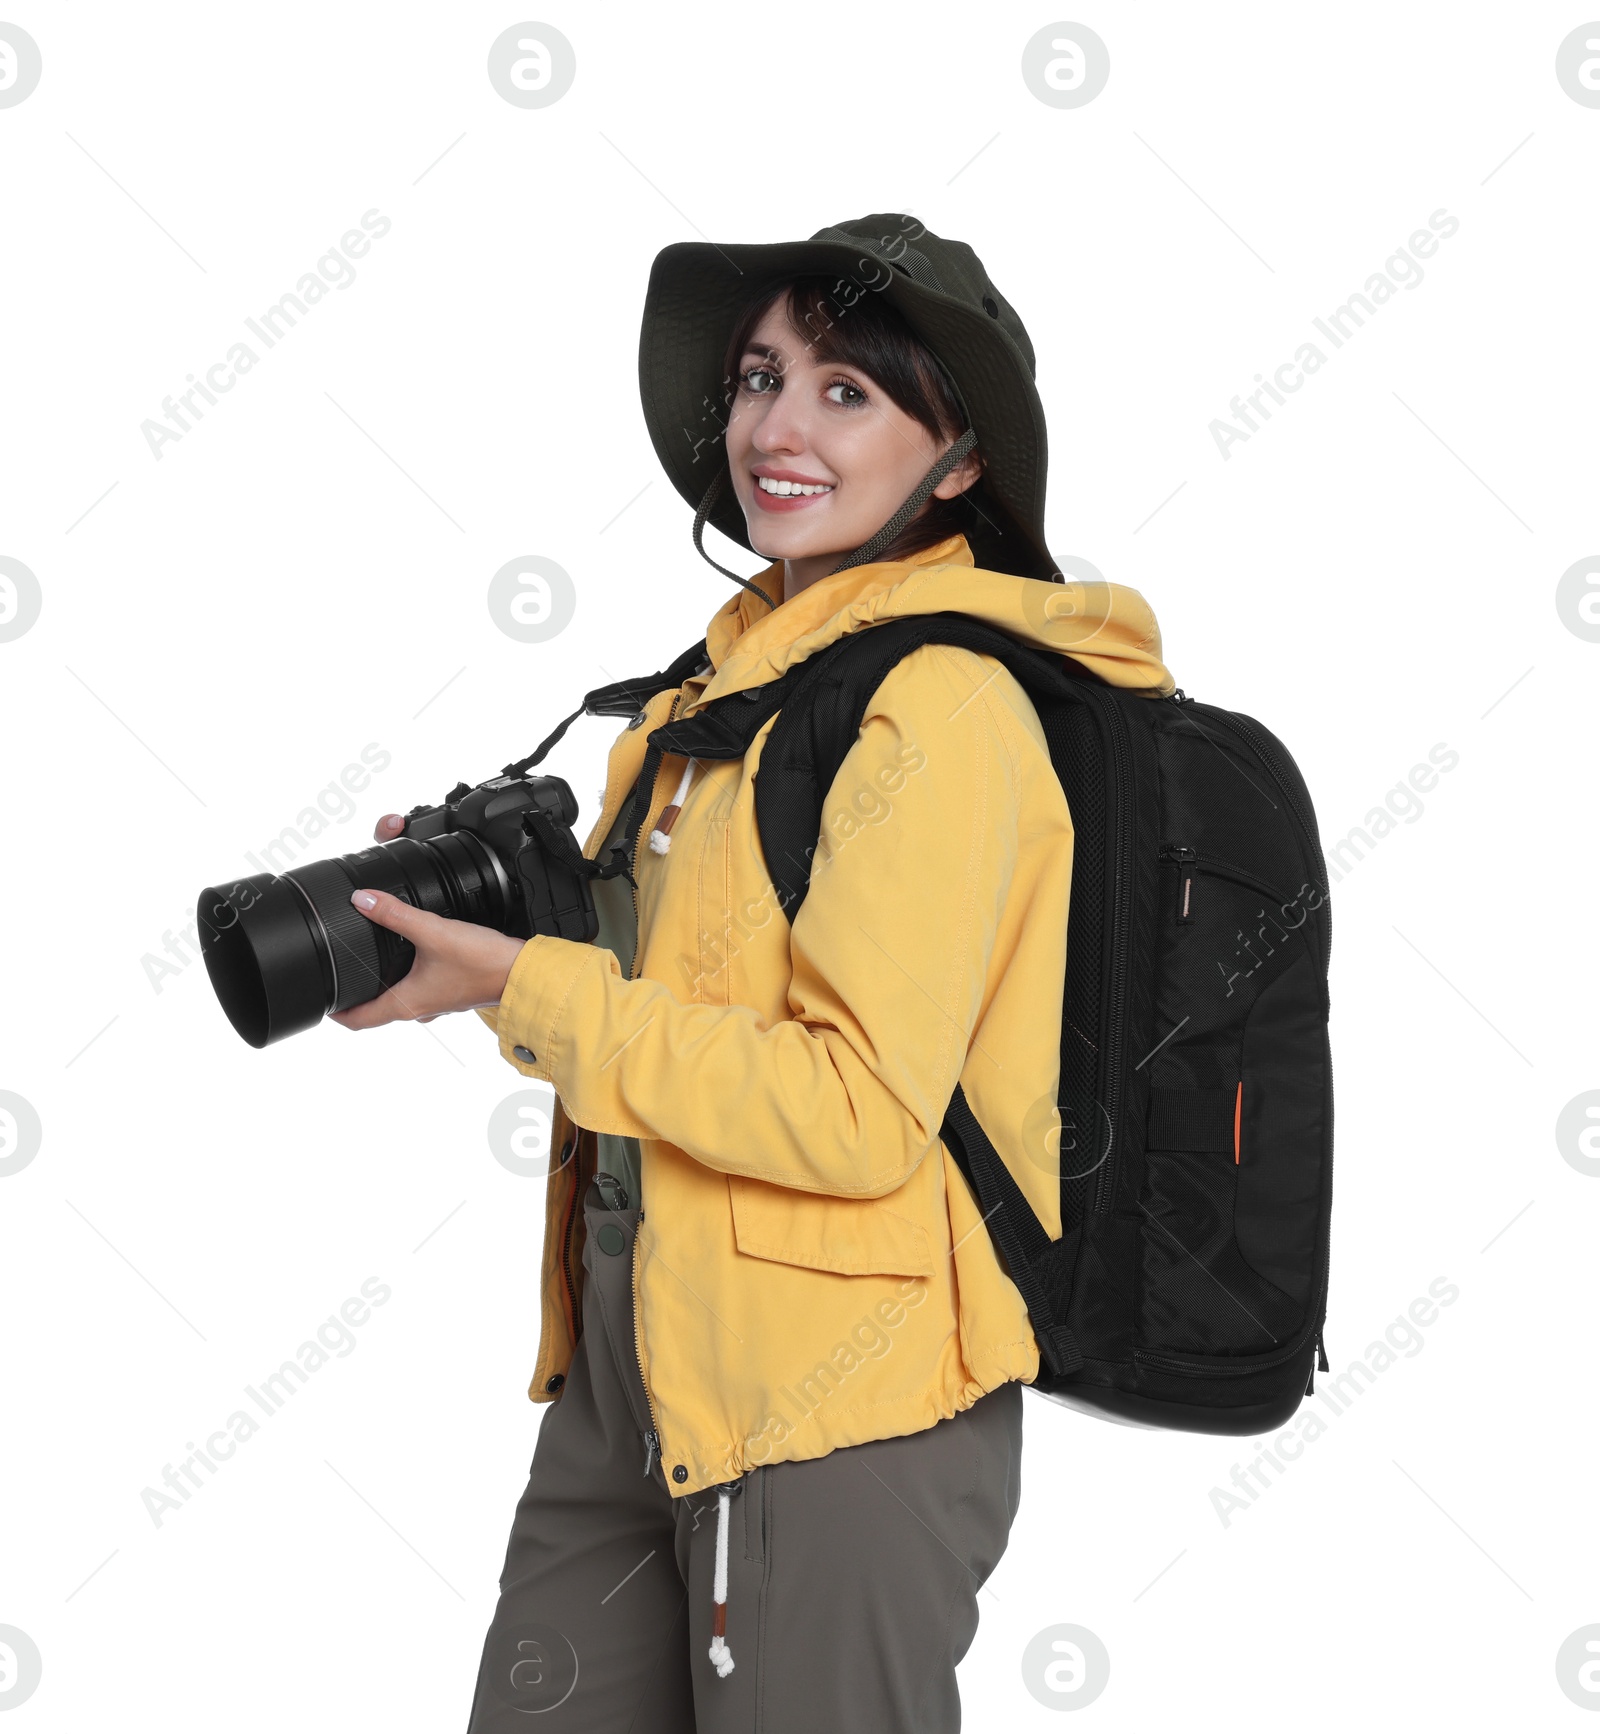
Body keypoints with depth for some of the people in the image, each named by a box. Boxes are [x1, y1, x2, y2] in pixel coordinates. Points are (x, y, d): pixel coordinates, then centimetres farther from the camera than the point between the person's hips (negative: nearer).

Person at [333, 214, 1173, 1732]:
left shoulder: (943, 704, -16)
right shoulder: (746, 665, 10)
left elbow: (860, 1113, -22)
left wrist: (526, 990, -18)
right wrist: (490, 911, 1)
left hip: (840, 1395, -8)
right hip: (636, 1352, 8)